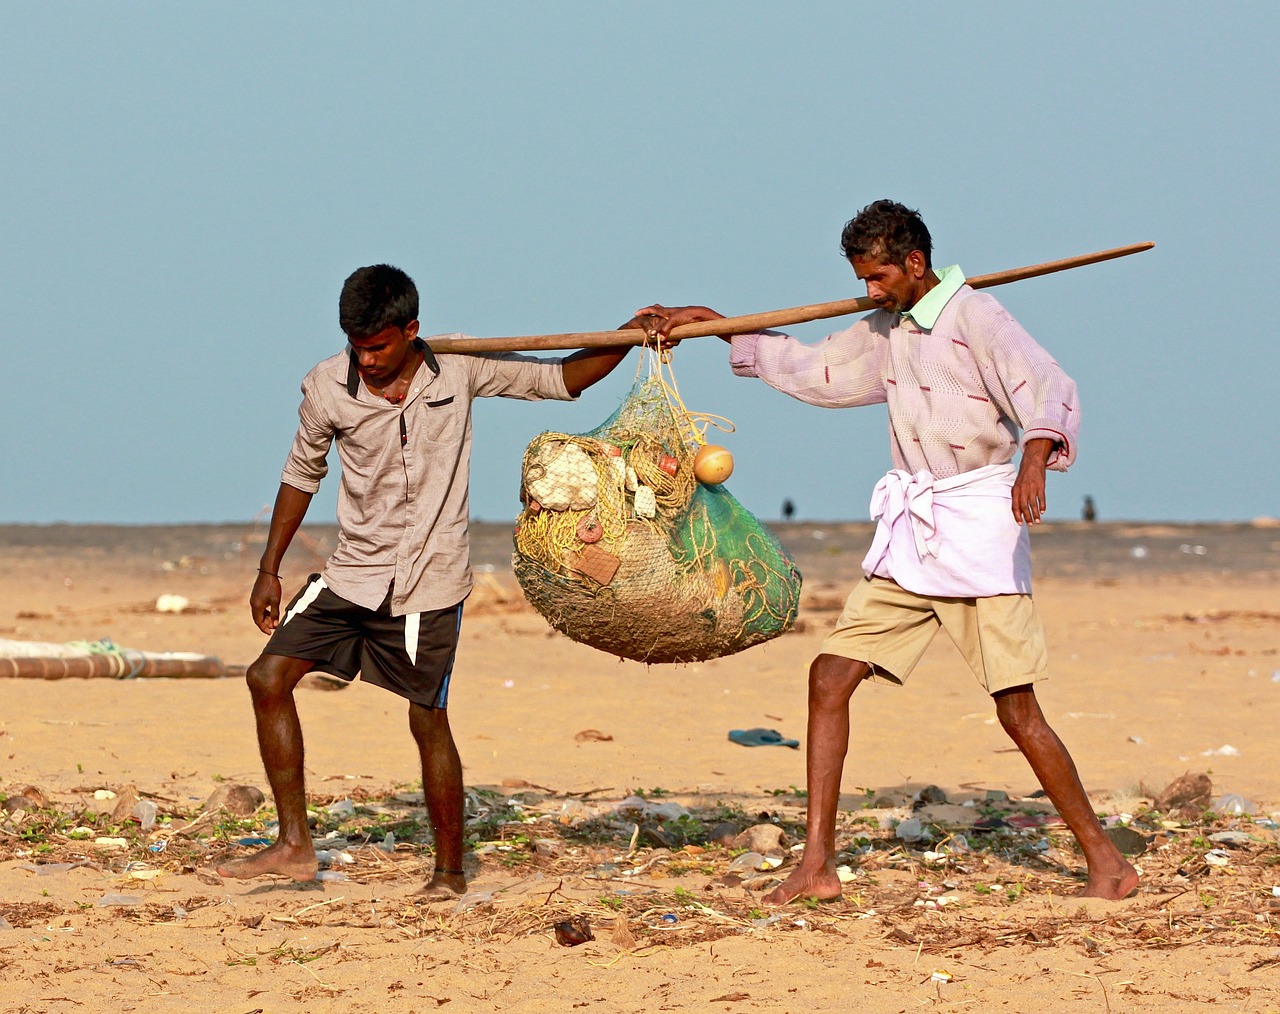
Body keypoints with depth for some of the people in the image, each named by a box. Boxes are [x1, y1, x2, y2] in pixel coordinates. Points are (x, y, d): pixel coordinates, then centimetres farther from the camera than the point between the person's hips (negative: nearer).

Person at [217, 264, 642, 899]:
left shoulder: (459, 369, -8)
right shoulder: (328, 387, -6)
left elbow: (560, 380, 2)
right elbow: (301, 476, 9)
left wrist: (630, 337, -11)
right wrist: (269, 571, 11)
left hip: (428, 583, -3)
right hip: (353, 572, 3)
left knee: (428, 720, -3)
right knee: (269, 676, -7)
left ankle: (449, 868, 12)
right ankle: (295, 846, -1)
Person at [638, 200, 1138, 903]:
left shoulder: (975, 319, -11)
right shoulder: (886, 331, 14)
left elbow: (1049, 391, -24)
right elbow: (810, 370, 27)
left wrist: (1035, 458, -44)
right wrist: (713, 324, 23)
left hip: (978, 527, -8)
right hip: (908, 534, 8)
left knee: (1018, 711, -9)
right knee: (829, 677, -3)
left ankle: (1106, 861, 2)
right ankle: (817, 865, -1)